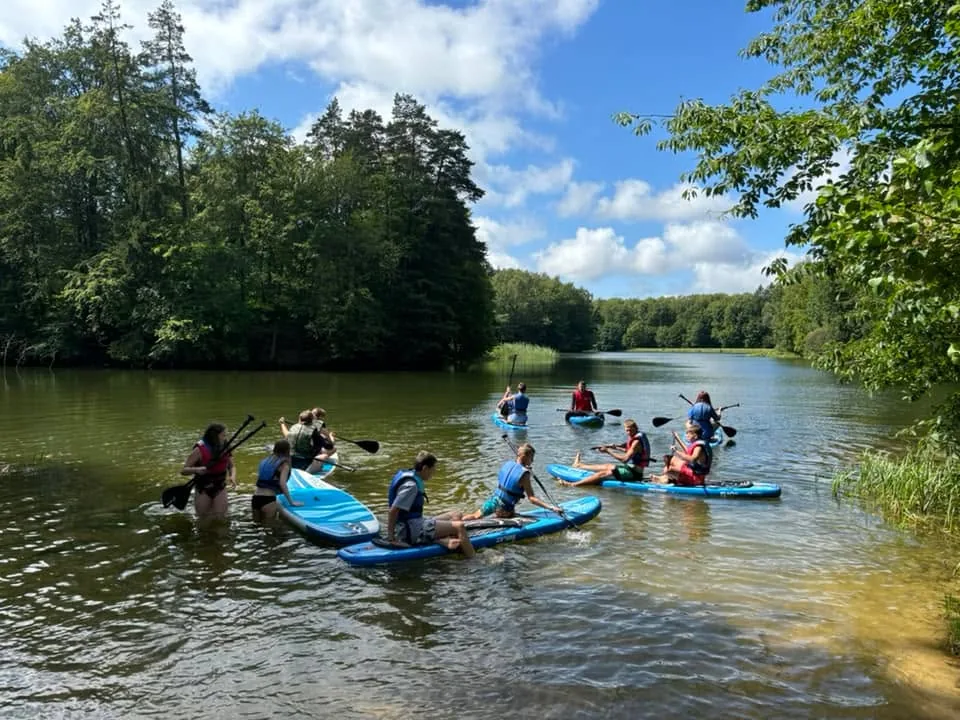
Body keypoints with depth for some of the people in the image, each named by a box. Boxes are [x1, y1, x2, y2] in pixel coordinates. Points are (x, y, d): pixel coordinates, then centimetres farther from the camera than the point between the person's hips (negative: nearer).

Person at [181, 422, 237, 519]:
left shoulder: (225, 449, -5)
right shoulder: (199, 450, -18)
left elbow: (231, 466, 5)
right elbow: (183, 470, -15)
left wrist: (232, 476, -17)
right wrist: (196, 470, -35)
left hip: (220, 489, 3)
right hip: (203, 490, -2)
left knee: (220, 518, -2)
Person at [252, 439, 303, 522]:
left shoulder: (266, 460, 16)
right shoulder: (284, 463, -2)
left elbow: (260, 480, 17)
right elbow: (282, 484, -13)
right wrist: (291, 501, -10)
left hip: (255, 498, 6)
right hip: (268, 499, -6)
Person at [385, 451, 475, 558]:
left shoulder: (415, 479, 12)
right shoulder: (411, 485, -18)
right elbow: (393, 511, -22)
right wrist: (391, 538, -18)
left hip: (415, 523, 10)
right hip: (411, 531, -10)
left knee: (456, 516, 8)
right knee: (459, 526, -15)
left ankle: (444, 540, -17)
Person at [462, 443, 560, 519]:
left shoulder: (507, 464, -1)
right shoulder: (524, 474, -20)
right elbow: (532, 498, -22)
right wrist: (551, 507, -24)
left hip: (493, 499, 7)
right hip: (504, 508, -7)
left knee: (476, 516, 26)